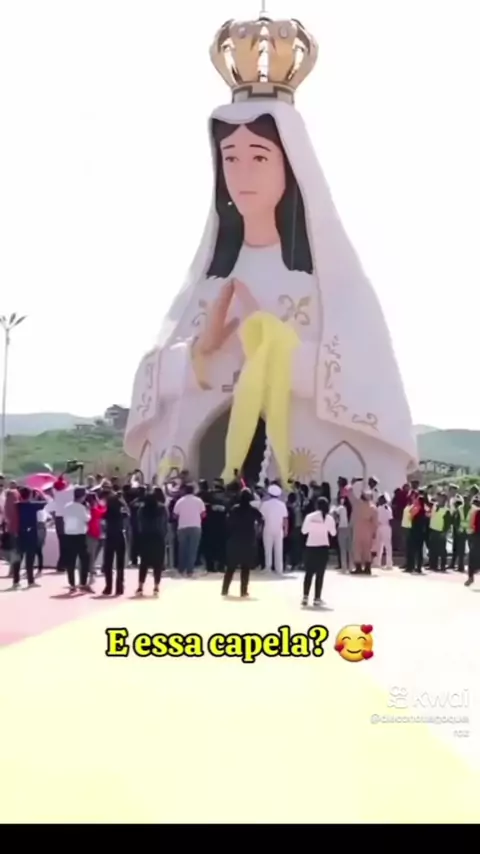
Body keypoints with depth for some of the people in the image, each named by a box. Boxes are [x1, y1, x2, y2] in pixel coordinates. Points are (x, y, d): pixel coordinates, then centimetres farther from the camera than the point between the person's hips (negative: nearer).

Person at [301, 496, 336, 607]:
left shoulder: (309, 516, -2)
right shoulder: (329, 518, -4)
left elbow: (304, 531, 4)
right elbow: (333, 533, 4)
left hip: (310, 546, 1)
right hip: (323, 547, -1)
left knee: (309, 573, 11)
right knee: (320, 574, 4)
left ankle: (305, 597, 5)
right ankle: (317, 599, 2)